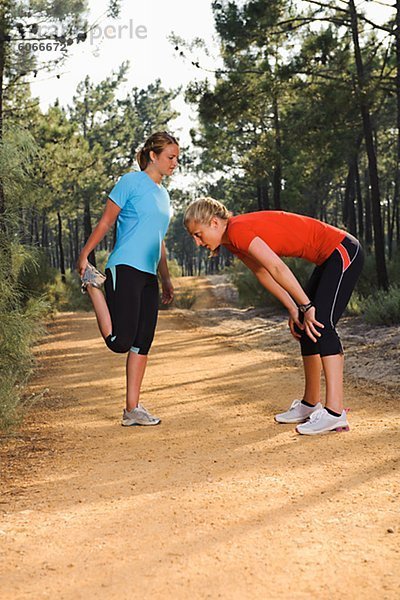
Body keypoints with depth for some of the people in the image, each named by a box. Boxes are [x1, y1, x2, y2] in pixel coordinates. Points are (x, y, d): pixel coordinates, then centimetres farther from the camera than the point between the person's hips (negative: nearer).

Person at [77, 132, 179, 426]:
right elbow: (105, 223, -1)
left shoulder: (163, 194, 21)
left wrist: (166, 279, 24)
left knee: (143, 343, 5)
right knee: (120, 341, -14)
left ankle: (133, 409, 11)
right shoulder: (131, 181, -2)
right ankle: (93, 284, 7)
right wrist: (83, 256, -5)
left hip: (149, 275, 8)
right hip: (125, 269, -8)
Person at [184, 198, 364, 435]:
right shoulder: (232, 242, 7)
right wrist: (293, 309, 5)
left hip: (343, 251, -10)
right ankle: (310, 404, 19)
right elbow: (263, 272, 11)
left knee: (321, 325, -20)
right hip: (329, 258, 10)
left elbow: (277, 268, -27)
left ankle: (335, 412, -24)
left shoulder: (237, 230, -22)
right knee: (305, 329, 10)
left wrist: (306, 306, -20)